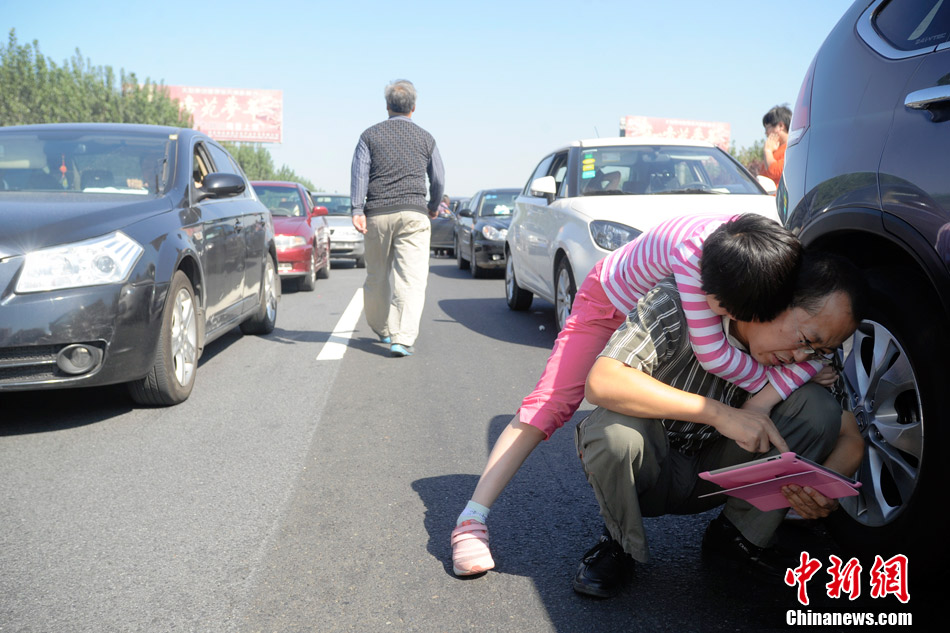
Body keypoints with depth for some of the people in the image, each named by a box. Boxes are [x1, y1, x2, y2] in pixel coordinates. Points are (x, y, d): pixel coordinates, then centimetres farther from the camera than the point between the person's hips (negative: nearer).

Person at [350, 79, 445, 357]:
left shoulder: (370, 135, 9)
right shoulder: (425, 138, 10)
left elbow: (359, 173, -3)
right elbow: (438, 179, 14)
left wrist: (357, 210, -8)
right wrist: (433, 205, 31)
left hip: (378, 214, 1)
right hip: (413, 213, -1)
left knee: (377, 277, 15)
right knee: (411, 278, -6)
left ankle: (383, 329, 32)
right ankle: (403, 339, -17)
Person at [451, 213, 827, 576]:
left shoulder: (776, 256, -29)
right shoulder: (691, 249, -45)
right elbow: (711, 353, -43)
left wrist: (767, 399, -39)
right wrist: (771, 381, -29)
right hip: (611, 297, -5)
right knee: (551, 400, -16)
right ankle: (472, 519, -14)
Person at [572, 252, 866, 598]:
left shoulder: (807, 356, -10)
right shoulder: (680, 305, -26)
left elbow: (850, 437, -4)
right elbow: (601, 381, -38)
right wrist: (720, 413, -41)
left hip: (718, 476, 4)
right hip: (651, 472, -3)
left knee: (817, 405, -18)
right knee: (616, 429, -38)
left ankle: (737, 536, -1)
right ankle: (622, 541, -6)